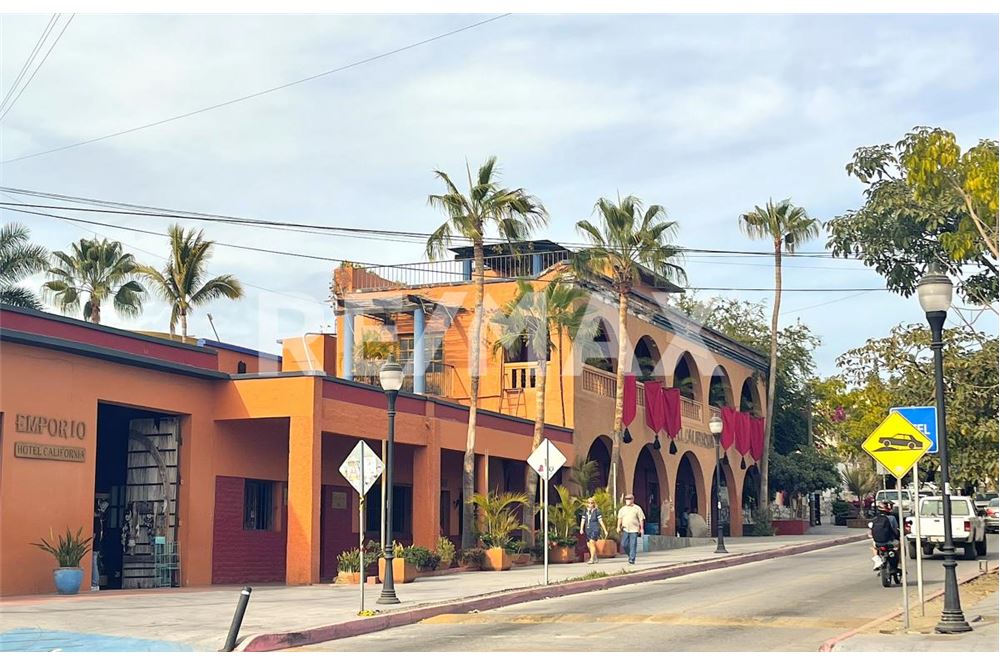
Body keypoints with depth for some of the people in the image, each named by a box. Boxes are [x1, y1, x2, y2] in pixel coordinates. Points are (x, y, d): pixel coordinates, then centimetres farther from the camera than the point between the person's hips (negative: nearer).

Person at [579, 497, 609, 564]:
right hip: (588, 530, 6)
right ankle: (595, 558, 29)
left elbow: (601, 521, -5)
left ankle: (592, 559, -17)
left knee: (592, 542, -19)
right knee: (588, 545, 10)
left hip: (595, 529, -6)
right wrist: (581, 529, -9)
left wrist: (605, 530, -5)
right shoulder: (585, 511, 9)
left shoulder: (597, 511, -5)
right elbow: (583, 520, 4)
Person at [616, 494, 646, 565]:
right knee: (624, 544, -2)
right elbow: (620, 518, 13)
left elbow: (641, 519, 2)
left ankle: (632, 559, -4)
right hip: (625, 530, 4)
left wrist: (641, 528, -4)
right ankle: (630, 555, 21)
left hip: (634, 530, -3)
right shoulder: (622, 509, 13)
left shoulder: (637, 508, 3)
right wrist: (619, 527, 1)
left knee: (633, 545, -7)